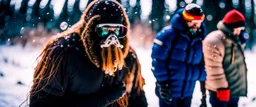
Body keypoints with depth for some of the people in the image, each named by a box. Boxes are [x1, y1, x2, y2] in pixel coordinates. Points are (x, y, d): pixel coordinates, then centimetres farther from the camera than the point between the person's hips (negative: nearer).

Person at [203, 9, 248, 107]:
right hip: (220, 89, -9)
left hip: (234, 88, 10)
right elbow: (214, 69, -24)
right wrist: (222, 88, -22)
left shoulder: (235, 40, 9)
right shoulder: (214, 41, -22)